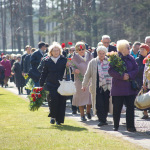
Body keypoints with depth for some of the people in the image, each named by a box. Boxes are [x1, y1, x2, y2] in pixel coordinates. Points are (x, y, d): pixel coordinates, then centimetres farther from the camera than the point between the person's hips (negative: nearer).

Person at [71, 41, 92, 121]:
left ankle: (88, 112, 21)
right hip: (80, 79, -2)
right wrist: (75, 70, -24)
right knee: (81, 96, -1)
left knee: (90, 95, 0)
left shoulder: (89, 56, 8)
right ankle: (82, 115, 7)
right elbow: (72, 67, -3)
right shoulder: (74, 57, 1)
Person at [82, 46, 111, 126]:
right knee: (99, 104, -8)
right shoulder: (93, 62, 7)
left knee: (106, 104, 1)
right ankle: (101, 120, -4)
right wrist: (84, 85, 8)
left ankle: (104, 119, 14)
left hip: (107, 86, 1)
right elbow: (87, 74, 10)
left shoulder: (109, 62, 8)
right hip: (97, 87, -1)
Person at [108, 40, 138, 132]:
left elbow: (136, 69, 5)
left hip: (130, 87, 3)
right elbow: (111, 71, -10)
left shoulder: (131, 58, 9)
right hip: (118, 87, -3)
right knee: (117, 107, 3)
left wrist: (129, 75, -13)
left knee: (131, 106, -1)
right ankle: (116, 126, 15)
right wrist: (122, 76, -20)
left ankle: (130, 126, 3)